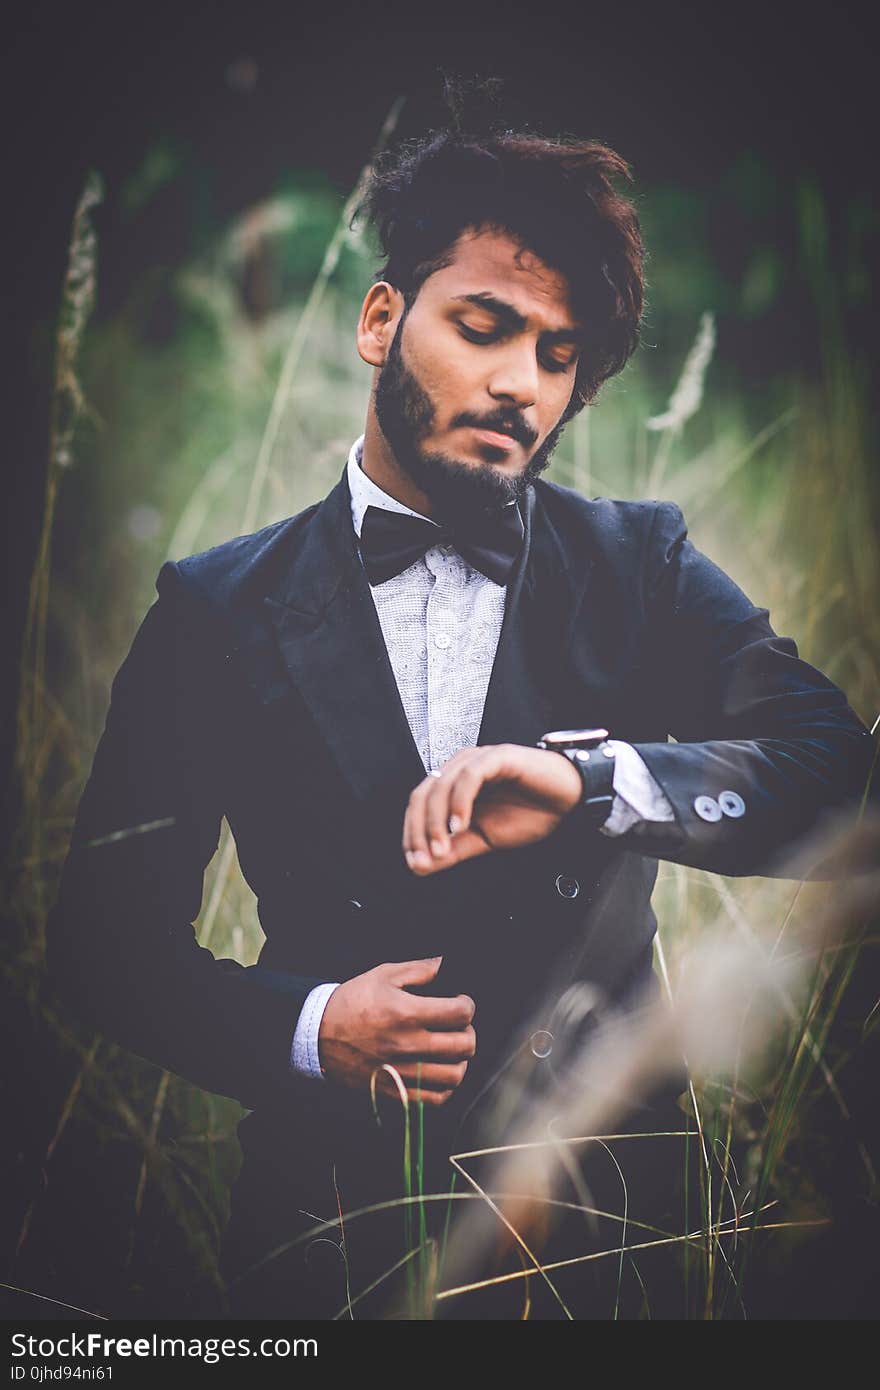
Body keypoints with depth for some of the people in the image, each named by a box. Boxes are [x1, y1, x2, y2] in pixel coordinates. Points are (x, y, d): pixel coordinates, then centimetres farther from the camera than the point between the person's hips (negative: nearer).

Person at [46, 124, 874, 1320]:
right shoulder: (217, 610, -1)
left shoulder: (644, 570, 2)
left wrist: (592, 779, -27)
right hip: (332, 1219, 0)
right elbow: (107, 929, 1)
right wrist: (301, 1025, -16)